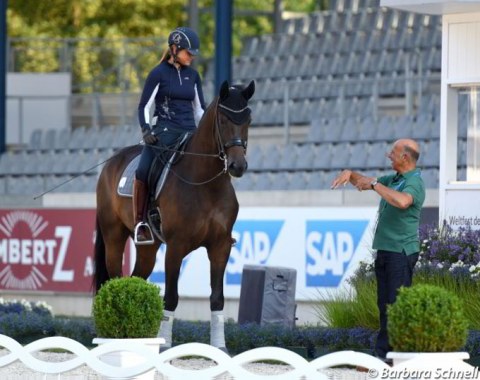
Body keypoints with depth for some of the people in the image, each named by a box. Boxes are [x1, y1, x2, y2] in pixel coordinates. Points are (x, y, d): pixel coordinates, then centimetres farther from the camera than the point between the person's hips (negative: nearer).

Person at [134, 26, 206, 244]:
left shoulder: (193, 75, 14)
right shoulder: (159, 74, -1)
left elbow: (199, 108, 20)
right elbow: (144, 106, 0)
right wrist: (146, 130, -14)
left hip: (189, 132, 5)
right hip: (164, 132, -5)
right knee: (143, 172, -26)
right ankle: (140, 223, -17)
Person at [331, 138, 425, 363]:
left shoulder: (414, 183, -13)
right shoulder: (393, 179, 16)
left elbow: (402, 201, -35)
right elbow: (364, 183, 28)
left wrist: (374, 184, -25)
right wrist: (350, 174, 6)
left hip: (401, 252, -9)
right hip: (385, 250, 9)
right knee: (385, 304, 10)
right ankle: (384, 352, 13)